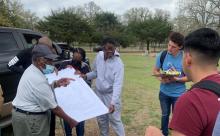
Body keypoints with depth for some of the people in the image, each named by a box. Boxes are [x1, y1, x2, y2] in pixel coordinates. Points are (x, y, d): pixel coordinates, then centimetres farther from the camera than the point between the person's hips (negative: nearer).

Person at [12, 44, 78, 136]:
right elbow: (53, 107, -22)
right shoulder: (39, 80, -28)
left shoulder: (31, 70, 2)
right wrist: (69, 120, -13)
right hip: (31, 118, -9)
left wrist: (56, 84, -3)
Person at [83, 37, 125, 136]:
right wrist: (86, 76, -9)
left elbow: (117, 84, -31)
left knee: (114, 120, 1)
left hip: (111, 95, -5)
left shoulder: (118, 63, -23)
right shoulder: (99, 55, -6)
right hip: (99, 93, 6)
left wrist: (113, 102, -41)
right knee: (101, 119, 19)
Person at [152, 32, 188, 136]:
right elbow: (155, 70, 2)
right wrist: (160, 78, -18)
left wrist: (176, 79, -25)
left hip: (179, 94, -2)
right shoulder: (162, 55, -11)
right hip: (164, 92, 2)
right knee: (165, 115, 21)